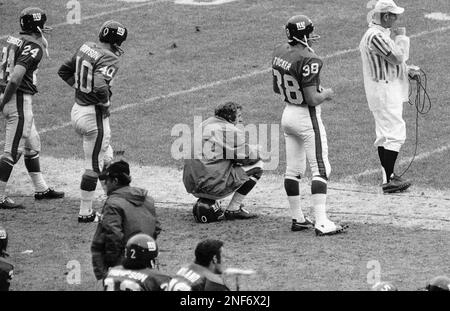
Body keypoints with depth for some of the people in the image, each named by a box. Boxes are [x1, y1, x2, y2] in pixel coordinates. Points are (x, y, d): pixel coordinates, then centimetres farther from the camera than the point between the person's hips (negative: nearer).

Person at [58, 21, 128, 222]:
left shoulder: (85, 48, 5)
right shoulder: (108, 59, -20)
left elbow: (64, 71, 15)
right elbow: (100, 86, -35)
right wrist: (106, 102, -15)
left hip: (77, 109, 9)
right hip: (95, 115, -9)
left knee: (106, 158, 22)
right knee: (94, 166, 3)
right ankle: (85, 213, 10)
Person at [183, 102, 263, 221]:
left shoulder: (204, 125, 18)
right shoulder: (232, 131, -8)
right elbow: (246, 156, -4)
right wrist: (257, 150, 18)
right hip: (211, 185, -8)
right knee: (257, 166, 3)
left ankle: (206, 202, 16)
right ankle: (233, 210, 3)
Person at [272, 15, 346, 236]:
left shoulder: (279, 52, -1)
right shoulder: (308, 60, -23)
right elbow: (312, 99, -25)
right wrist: (326, 94, -1)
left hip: (288, 115, 8)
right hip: (307, 118, -8)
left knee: (293, 169, 14)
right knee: (320, 169, -5)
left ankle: (297, 219, 21)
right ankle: (321, 223, -11)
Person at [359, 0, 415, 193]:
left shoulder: (380, 33, 15)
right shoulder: (376, 36, -20)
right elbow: (397, 57, -22)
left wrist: (407, 70, 9)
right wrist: (401, 37, -7)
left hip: (389, 89, 11)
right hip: (384, 90, -11)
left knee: (385, 134, 15)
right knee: (395, 133, -13)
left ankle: (388, 175, 21)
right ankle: (388, 181, -14)